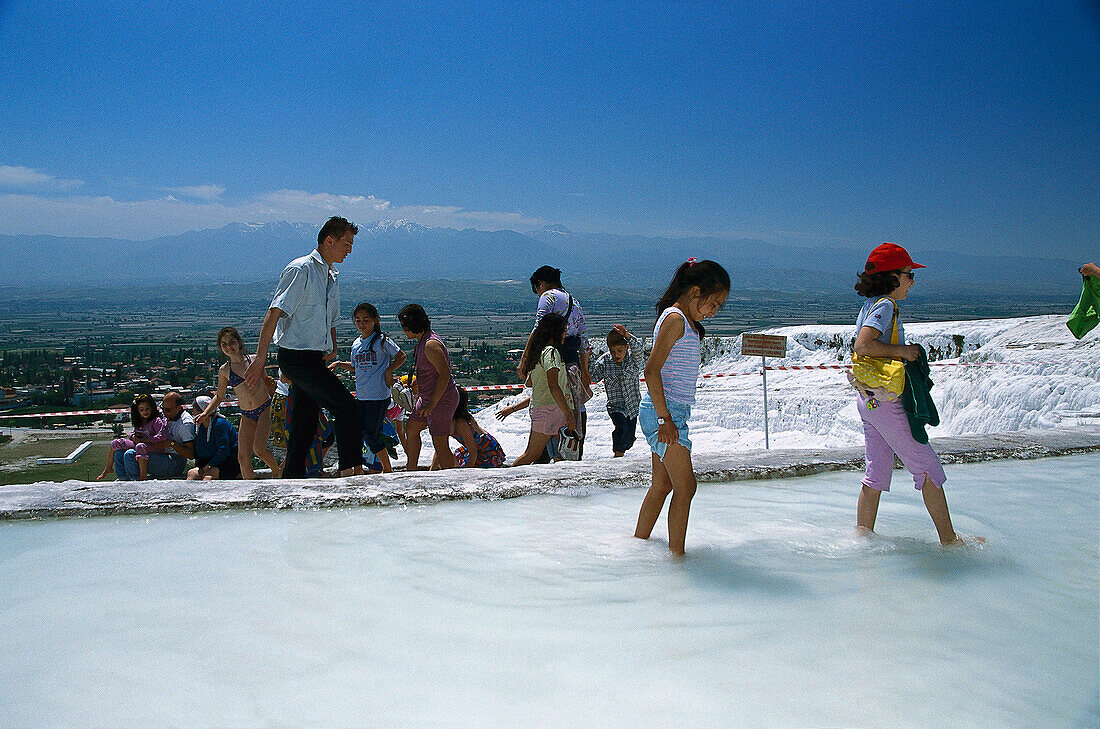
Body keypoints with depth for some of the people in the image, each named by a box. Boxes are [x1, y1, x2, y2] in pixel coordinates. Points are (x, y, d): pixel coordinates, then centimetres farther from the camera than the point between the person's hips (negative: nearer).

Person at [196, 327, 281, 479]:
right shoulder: (224, 370, 5)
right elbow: (219, 396, 16)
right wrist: (205, 413, 5)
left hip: (265, 408, -3)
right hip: (247, 415, 3)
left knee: (259, 448, -20)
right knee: (243, 457, -5)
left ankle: (276, 471, 7)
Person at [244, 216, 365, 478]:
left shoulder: (331, 278, 17)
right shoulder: (301, 270, -10)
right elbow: (274, 313, -17)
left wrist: (332, 349, 9)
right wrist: (260, 359, -21)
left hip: (314, 358, 9)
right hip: (296, 356, -9)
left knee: (305, 426, 9)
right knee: (346, 407, -13)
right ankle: (352, 470, -9)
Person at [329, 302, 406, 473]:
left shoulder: (382, 340, -4)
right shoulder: (356, 344, 13)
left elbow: (401, 356, 2)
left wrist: (389, 371, -10)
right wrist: (339, 364, 13)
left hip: (379, 396, -6)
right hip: (360, 396, 6)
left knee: (371, 435, -6)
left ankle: (387, 468, 11)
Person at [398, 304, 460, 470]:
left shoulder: (430, 345, -23)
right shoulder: (422, 341, 10)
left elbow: (445, 374, -27)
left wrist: (432, 403, -26)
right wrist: (421, 396, 24)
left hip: (442, 399, -11)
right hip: (427, 398, 11)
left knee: (440, 444, -6)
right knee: (411, 429, 21)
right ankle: (411, 470, 33)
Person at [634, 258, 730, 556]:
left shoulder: (685, 321, 18)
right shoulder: (675, 318, -12)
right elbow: (651, 370, -19)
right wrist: (664, 417, -20)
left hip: (669, 413, 10)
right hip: (665, 410, -10)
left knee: (662, 485, 14)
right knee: (685, 486, -8)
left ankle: (638, 544, 24)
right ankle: (676, 555, -4)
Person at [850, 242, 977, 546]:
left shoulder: (869, 306, 15)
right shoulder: (884, 306, -14)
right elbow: (863, 346, -28)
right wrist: (902, 351, -19)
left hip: (867, 400, 10)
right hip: (885, 402, -10)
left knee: (877, 473, 13)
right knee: (928, 467, 1)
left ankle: (862, 537, 16)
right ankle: (949, 540, 10)